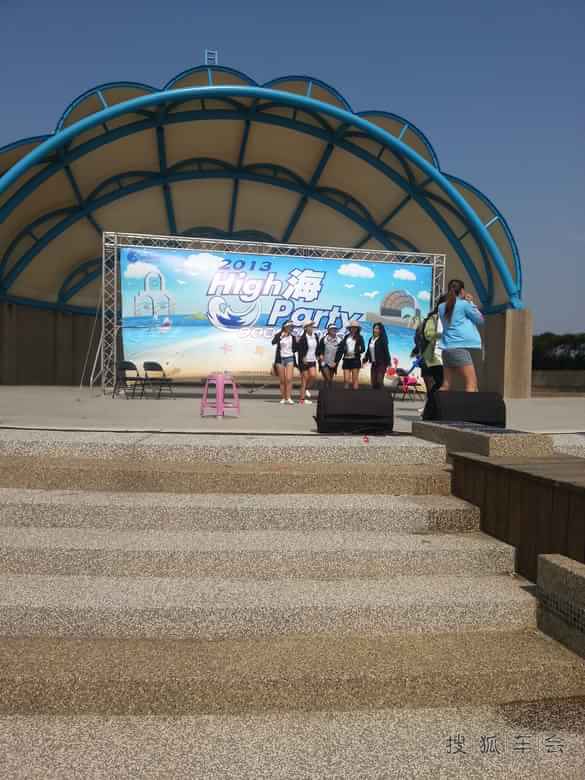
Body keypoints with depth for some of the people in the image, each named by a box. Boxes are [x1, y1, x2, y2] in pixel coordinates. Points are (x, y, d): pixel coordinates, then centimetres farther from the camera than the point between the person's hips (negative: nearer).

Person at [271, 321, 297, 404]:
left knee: (289, 379, -11)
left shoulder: (292, 337, 6)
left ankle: (289, 398, -12)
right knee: (282, 381, 4)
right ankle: (283, 398, 11)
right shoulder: (278, 335, -2)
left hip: (289, 358, 1)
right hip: (280, 359, -1)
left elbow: (295, 347, 15)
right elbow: (273, 342, -21)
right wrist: (281, 336, -27)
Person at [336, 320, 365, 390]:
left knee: (355, 380, -2)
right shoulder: (346, 337, 12)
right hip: (346, 360, 3)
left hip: (355, 360, -3)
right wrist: (336, 360, 4)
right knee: (346, 380, -1)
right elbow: (341, 348, 10)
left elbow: (363, 348, -4)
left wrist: (359, 349, -27)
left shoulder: (359, 337, 3)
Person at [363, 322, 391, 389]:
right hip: (373, 363, 6)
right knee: (373, 381, 5)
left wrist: (388, 362, -13)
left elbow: (386, 351, -10)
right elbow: (368, 351, 17)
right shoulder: (371, 339, 12)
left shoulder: (382, 339, -7)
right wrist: (365, 360, 14)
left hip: (381, 363, -6)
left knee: (379, 381, -12)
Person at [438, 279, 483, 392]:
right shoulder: (464, 304, -3)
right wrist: (470, 302, 13)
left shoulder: (442, 307, 13)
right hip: (459, 348, -7)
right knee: (471, 384, -8)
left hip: (447, 349, 7)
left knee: (446, 385, 9)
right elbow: (480, 320, 8)